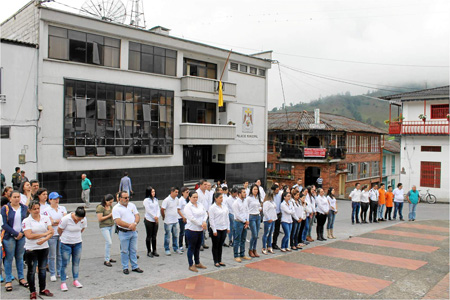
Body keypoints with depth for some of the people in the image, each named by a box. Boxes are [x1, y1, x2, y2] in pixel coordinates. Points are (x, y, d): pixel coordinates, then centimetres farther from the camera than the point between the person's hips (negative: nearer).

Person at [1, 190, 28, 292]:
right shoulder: (5, 208, -2)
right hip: (9, 237, -3)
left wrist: (22, 232, -3)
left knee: (20, 257, 10)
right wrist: (15, 233, -12)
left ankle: (21, 278, 18)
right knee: (9, 258, -1)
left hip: (22, 236, 3)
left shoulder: (24, 208, 8)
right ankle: (8, 281, 8)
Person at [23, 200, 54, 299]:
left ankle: (42, 289, 25)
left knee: (42, 269, 13)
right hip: (31, 249, -4)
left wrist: (44, 239, -18)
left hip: (44, 248, 4)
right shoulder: (26, 221, -7)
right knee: (31, 271, 5)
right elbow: (29, 236, -18)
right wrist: (45, 234, -13)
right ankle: (32, 292, 17)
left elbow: (51, 231, 0)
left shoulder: (46, 218, 5)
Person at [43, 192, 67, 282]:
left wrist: (55, 222, -13)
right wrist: (61, 221, -6)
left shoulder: (62, 208, 11)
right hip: (52, 235, -4)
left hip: (61, 233, 4)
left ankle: (60, 272, 20)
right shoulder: (47, 210, -3)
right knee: (52, 255, 1)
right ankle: (52, 274, 12)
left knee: (60, 254, 9)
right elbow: (50, 222, -11)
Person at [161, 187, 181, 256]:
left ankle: (176, 248, 25)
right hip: (168, 221, -6)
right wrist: (164, 217, -3)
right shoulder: (166, 200, -16)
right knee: (167, 236, 4)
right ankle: (167, 250, 15)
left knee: (175, 235, 14)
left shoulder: (176, 199, 5)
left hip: (175, 221, 7)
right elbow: (162, 209, -14)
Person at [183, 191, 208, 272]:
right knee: (191, 247, 3)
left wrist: (204, 221, -12)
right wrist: (201, 224, -16)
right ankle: (191, 265, 11)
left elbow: (205, 214, 7)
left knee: (198, 247, 16)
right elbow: (191, 218, -18)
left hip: (200, 230, 6)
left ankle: (197, 263, 28)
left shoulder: (200, 204, 10)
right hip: (192, 230, -6)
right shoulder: (188, 207, -11)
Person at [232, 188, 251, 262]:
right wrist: (245, 221, -9)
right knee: (237, 240, -1)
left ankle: (242, 255, 23)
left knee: (243, 240, 14)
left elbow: (247, 211, 9)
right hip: (238, 223, -7)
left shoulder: (245, 201, 7)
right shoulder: (236, 203, -14)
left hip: (245, 223, 7)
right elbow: (237, 215, -15)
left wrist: (247, 221, -1)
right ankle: (236, 256, 7)